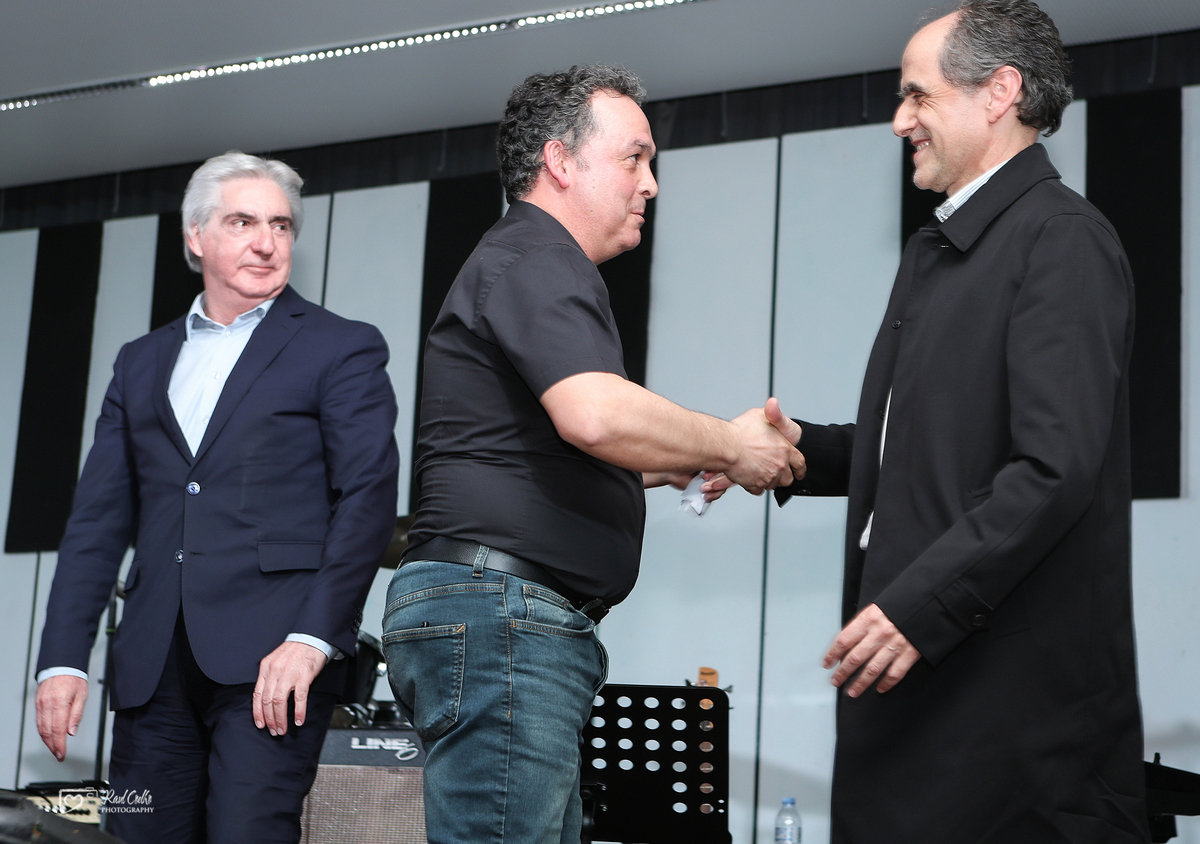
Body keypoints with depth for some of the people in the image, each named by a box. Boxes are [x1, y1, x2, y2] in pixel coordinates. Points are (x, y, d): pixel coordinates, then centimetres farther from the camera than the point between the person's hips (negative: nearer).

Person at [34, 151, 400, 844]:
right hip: (155, 664, 4)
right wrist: (63, 658, 5)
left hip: (272, 655, -4)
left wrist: (313, 638, -15)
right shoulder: (142, 363, 20)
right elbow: (99, 519, 16)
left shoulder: (341, 347, 6)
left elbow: (370, 497, -4)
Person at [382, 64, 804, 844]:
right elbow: (596, 414, -26)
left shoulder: (538, 265, 26)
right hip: (497, 607, -11)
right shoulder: (531, 259, -8)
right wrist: (730, 445, -11)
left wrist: (679, 462, 24)